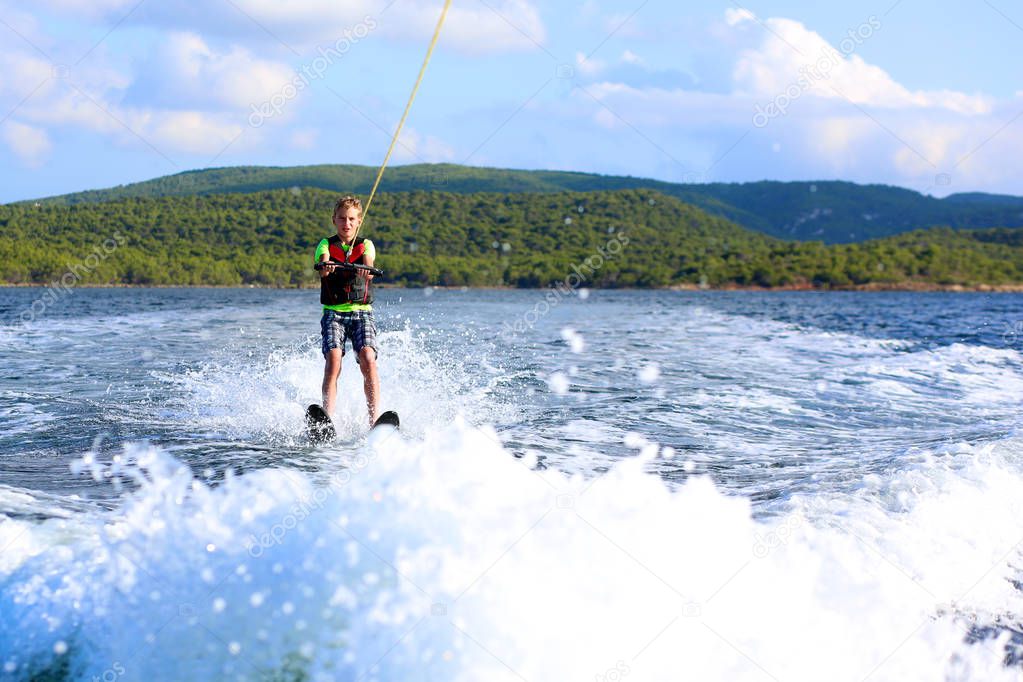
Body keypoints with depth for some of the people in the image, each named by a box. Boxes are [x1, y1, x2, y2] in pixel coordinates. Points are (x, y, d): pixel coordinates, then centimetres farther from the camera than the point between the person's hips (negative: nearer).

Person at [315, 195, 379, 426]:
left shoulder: (365, 245, 11)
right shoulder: (326, 245, 8)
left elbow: (368, 263, -12)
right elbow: (323, 265, -16)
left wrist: (366, 270, -38)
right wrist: (325, 267, -41)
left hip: (362, 313, 1)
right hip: (333, 313, 0)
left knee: (368, 359, -21)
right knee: (333, 359, -22)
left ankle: (374, 419, -24)